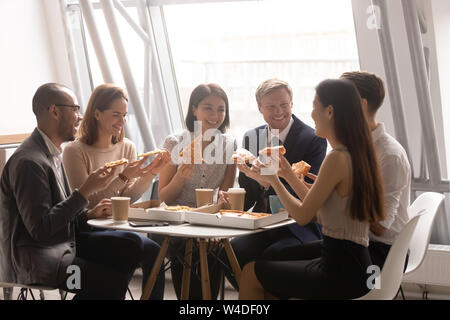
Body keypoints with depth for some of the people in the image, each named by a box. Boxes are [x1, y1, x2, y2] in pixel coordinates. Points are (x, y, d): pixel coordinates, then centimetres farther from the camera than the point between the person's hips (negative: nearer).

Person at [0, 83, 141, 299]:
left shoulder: (51, 154, 13)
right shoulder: (29, 162, -20)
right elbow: (40, 229, -25)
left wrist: (88, 215, 4)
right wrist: (86, 191, -22)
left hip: (61, 245, 10)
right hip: (33, 262, -10)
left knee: (128, 251, 1)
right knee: (113, 281, -21)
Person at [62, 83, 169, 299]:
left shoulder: (127, 147, 11)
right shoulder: (75, 151, -8)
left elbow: (128, 199, 7)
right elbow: (87, 202, -12)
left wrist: (150, 173, -8)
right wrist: (123, 178, -21)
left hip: (118, 226, 5)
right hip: (86, 231, -5)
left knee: (152, 250, -27)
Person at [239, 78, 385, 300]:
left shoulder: (337, 158, -19)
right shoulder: (357, 154, 10)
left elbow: (303, 215, -13)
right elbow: (320, 211, 16)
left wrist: (274, 180, 1)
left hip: (341, 273, -9)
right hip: (355, 266, 9)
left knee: (251, 273, 6)